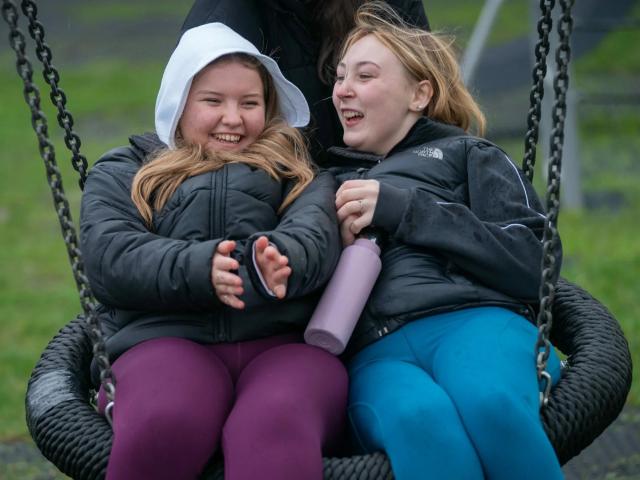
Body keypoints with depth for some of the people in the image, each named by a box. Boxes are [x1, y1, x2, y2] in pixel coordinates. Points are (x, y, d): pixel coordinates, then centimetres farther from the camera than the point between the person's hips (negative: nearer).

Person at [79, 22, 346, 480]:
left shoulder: (298, 171, 26)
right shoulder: (122, 173, 24)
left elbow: (316, 231, 2)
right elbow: (109, 258, 4)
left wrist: (280, 260, -24)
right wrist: (200, 269, -17)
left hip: (286, 340, 0)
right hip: (166, 339, 0)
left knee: (276, 427, -38)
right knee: (163, 425, -38)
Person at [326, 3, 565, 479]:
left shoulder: (469, 155, 23)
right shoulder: (333, 182, 35)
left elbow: (534, 266, 5)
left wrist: (404, 209, 1)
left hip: (475, 319, -1)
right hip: (375, 350, 2)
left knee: (491, 403, -41)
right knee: (419, 418, -39)